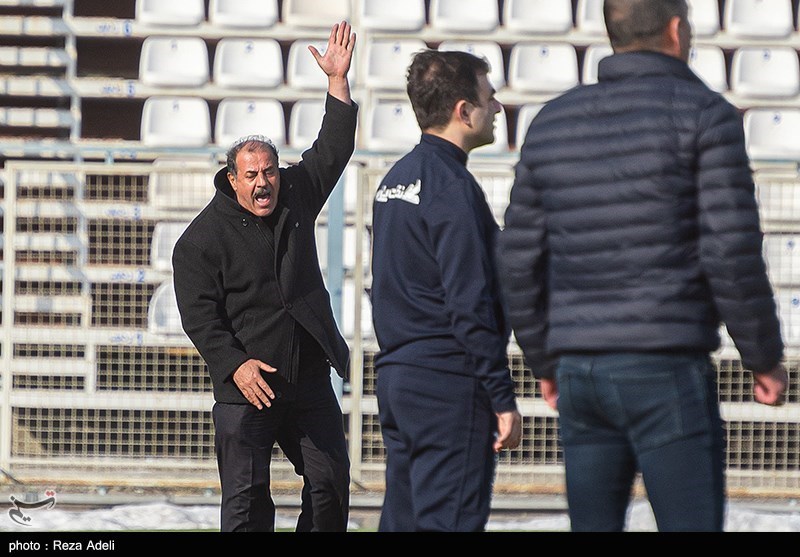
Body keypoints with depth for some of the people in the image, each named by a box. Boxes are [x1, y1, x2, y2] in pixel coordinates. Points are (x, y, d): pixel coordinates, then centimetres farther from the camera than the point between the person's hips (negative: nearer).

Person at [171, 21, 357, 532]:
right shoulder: (202, 239, -7)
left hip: (310, 376, 5)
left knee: (331, 481, 7)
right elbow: (199, 314, -11)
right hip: (246, 385, -5)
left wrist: (338, 80, -2)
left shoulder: (296, 196, 7)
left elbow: (332, 151, 8)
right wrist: (236, 366, -21)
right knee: (246, 495, -6)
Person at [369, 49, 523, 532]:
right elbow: (471, 307, -19)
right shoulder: (452, 188, -14)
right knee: (451, 520, -9)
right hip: (449, 384, -9)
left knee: (403, 519, 10)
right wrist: (503, 400, -16)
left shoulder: (397, 180, 15)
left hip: (396, 381, 9)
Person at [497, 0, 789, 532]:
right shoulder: (705, 115, -6)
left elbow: (521, 261, 12)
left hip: (583, 371, 6)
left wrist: (546, 361, 24)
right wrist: (766, 358, -1)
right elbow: (733, 253, -13)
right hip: (666, 372, -5)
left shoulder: (553, 124, 11)